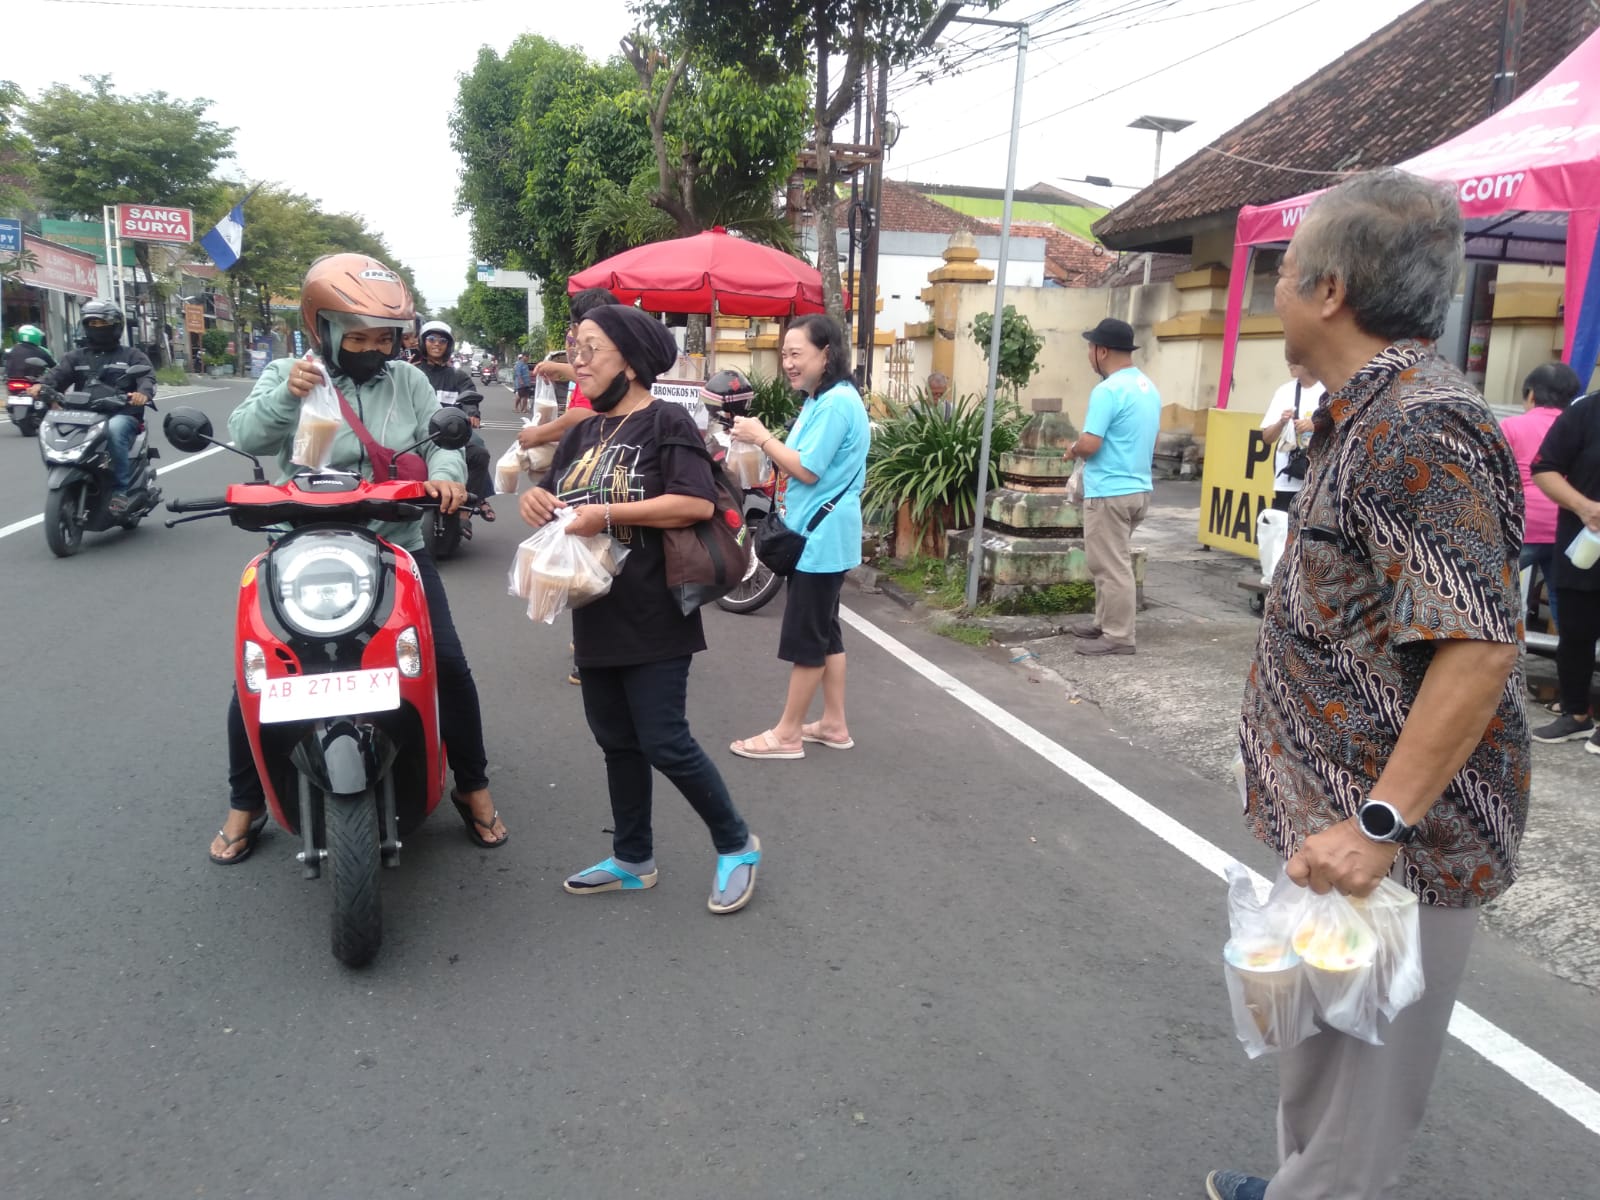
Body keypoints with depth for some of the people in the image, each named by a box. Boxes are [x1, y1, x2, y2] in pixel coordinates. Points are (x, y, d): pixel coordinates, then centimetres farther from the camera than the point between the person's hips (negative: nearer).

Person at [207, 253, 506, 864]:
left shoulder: (409, 381, 5)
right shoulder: (286, 375, -1)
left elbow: (441, 439, 2)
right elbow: (247, 435, -17)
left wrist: (444, 473, -21)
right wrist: (285, 394, -36)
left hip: (397, 549, 1)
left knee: (449, 665, -5)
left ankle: (473, 785, 16)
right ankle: (245, 804, 22)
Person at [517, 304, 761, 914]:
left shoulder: (665, 422, -10)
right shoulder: (583, 432, 13)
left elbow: (698, 503, -22)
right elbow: (552, 488, 21)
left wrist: (606, 512, -23)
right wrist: (536, 497, -4)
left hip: (652, 618, -8)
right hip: (597, 617, 8)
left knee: (663, 742, -5)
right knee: (617, 743, 15)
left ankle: (737, 845, 17)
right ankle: (632, 860, 30)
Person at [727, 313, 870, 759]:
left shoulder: (837, 403, -18)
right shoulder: (820, 401, 15)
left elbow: (808, 471, -22)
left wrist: (762, 437, -13)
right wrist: (762, 440, 2)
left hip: (820, 539, -11)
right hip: (815, 536, 11)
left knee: (804, 638, -2)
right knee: (824, 632, 15)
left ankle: (786, 735, 7)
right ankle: (834, 725, 24)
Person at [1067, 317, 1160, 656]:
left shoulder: (1108, 390, -17)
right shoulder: (1149, 387, 12)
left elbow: (1089, 445, -22)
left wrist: (1072, 450, -2)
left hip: (1110, 492, -10)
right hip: (1138, 487, 10)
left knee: (1112, 566, -2)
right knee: (1110, 562, 19)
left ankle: (1118, 637, 3)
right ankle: (1105, 623, 27)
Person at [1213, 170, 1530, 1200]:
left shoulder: (1418, 427, -22)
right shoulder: (1370, 415, 10)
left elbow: (1481, 647, -28)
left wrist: (1379, 825, -27)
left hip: (1390, 840, -10)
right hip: (1344, 814, 10)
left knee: (1363, 1065, 8)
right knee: (1320, 1041, 25)